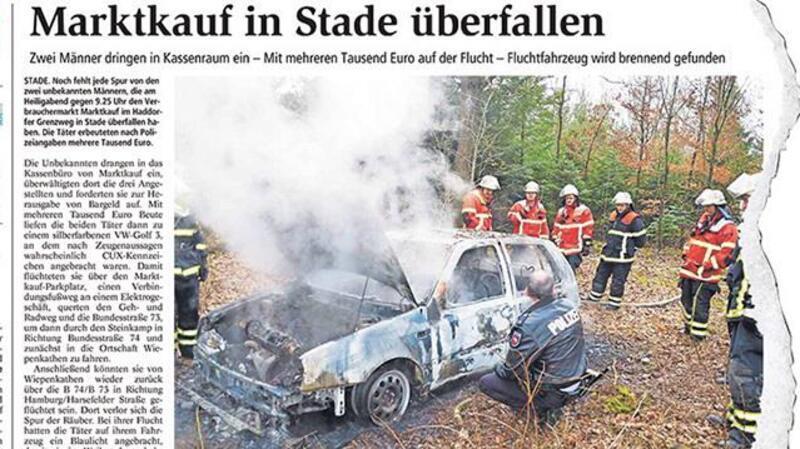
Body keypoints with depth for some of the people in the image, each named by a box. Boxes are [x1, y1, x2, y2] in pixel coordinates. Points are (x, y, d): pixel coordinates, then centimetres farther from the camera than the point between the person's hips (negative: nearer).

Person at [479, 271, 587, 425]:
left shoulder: (531, 326, -30)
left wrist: (499, 369, 5)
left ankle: (541, 408, 1)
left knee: (486, 382, -1)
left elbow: (511, 370, -17)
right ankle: (553, 401, 18)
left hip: (552, 391, -7)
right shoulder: (569, 307, -8)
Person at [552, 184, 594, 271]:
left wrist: (587, 244, -9)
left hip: (576, 248, -6)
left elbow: (588, 228, -5)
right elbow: (556, 229, 20)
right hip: (562, 249, 6)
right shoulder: (561, 212, 16)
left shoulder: (583, 211, -1)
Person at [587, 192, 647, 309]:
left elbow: (641, 239, -10)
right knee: (600, 276, 15)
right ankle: (594, 297, 26)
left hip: (622, 257, -7)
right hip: (608, 254, 7)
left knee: (618, 281, 1)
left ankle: (614, 302, 13)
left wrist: (628, 247, -5)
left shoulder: (634, 219, -12)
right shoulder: (613, 216, 11)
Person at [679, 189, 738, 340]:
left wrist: (707, 265, -19)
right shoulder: (704, 220, 13)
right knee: (686, 299, 17)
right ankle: (689, 326, 33)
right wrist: (686, 253, 11)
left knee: (700, 303, -5)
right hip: (689, 270, 8)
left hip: (705, 275, -8)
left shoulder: (727, 227, -12)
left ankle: (699, 332, 6)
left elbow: (727, 254, -17)